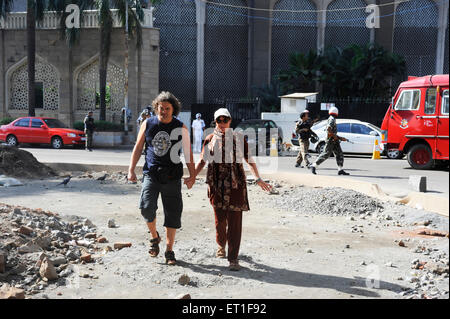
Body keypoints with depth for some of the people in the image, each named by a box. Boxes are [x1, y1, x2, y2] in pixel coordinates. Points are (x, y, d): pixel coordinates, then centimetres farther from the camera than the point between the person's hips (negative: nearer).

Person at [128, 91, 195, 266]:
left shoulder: (181, 128, 1)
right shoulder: (148, 124, 5)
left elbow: (188, 153, 4)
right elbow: (138, 148, 10)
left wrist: (192, 175, -4)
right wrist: (131, 170, 3)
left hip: (172, 177, 0)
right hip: (151, 174, 0)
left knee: (172, 214, 2)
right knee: (147, 208, -16)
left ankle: (169, 251, 17)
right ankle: (154, 237, 13)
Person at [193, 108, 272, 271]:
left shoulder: (238, 138, 5)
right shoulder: (210, 139, 8)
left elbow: (249, 159, 9)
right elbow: (202, 161, 13)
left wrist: (258, 179, 3)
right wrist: (192, 177, 1)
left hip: (236, 184, -1)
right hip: (216, 184, 1)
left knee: (234, 221, -4)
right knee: (220, 219, 8)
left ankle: (233, 258, 3)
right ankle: (221, 245, 37)